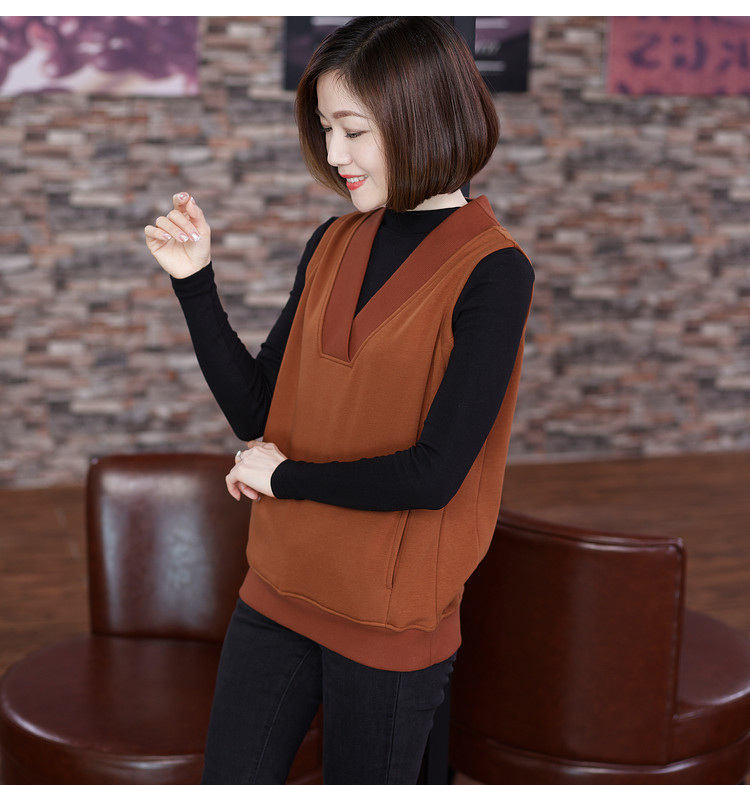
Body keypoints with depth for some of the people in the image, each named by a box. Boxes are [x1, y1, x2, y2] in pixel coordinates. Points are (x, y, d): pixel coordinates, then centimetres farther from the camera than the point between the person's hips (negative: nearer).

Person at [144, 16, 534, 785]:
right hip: (278, 592, 6)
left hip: (390, 625, -5)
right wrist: (195, 283, -5)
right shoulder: (333, 244, 4)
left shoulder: (491, 272, -14)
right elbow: (256, 411, 4)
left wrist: (284, 476, -10)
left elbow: (434, 475, -20)